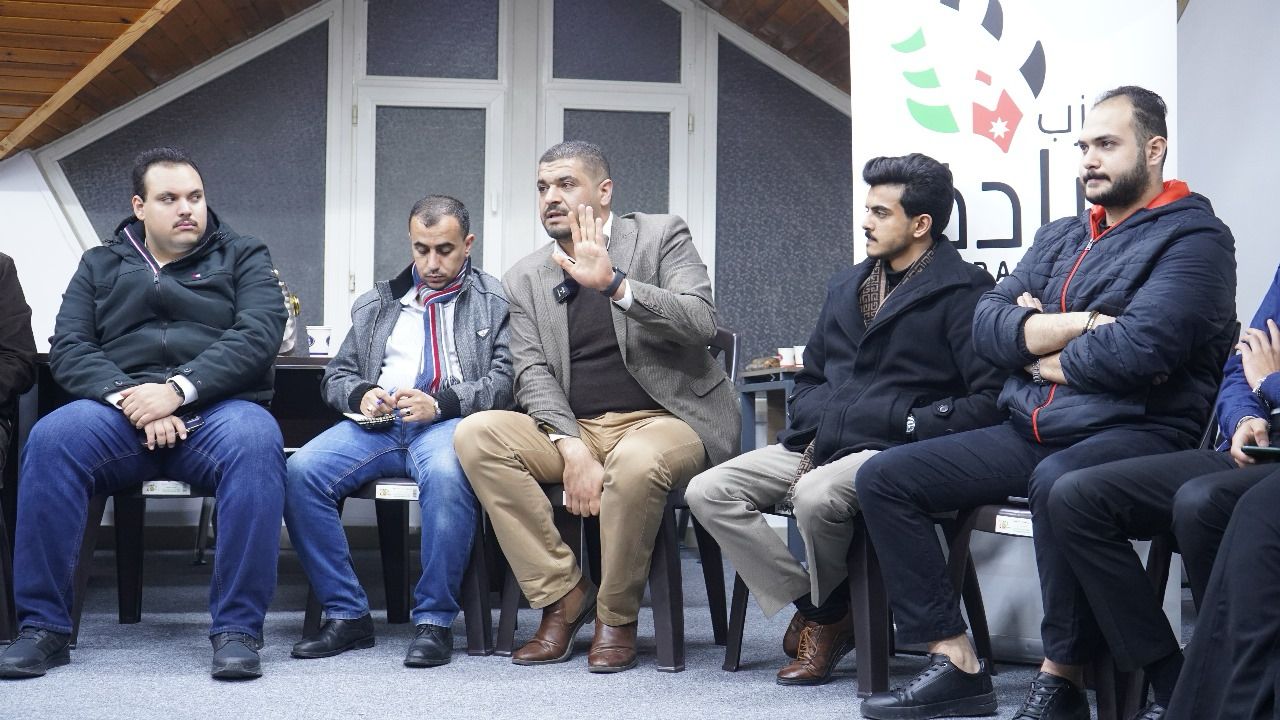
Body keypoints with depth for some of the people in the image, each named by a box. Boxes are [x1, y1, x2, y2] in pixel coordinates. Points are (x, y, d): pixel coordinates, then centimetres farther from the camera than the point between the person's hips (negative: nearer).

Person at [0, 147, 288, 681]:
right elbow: (68, 349, 7)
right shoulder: (101, 266, 20)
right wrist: (129, 398, -14)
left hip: (215, 411, -1)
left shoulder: (242, 256, 15)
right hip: (120, 413, 2)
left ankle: (237, 628, -32)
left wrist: (179, 389, -16)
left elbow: (258, 333, -2)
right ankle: (43, 627, -24)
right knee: (51, 439, -31)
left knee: (256, 442, -37)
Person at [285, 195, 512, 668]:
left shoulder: (494, 302, 11)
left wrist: (441, 403, -15)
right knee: (302, 471, -24)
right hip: (378, 423, 4)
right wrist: (361, 394, -1)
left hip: (450, 422, -4)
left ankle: (434, 621, -25)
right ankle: (346, 615, -15)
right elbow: (335, 376, 24)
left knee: (446, 474, -40)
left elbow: (506, 380, -1)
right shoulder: (377, 304, 25)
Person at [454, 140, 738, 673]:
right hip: (574, 429, 4)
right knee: (476, 434, -21)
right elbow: (532, 373, 1)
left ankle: (617, 616, -14)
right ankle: (563, 595, -13)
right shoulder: (525, 279, 12)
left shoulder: (662, 236, 2)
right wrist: (572, 448, -18)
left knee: (635, 462, -39)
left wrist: (613, 282, -26)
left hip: (667, 418, -4)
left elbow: (701, 324, -13)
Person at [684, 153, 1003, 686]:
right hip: (821, 443, 8)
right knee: (708, 492, -11)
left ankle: (827, 610, -5)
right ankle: (811, 609, -3)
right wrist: (816, 425, 5)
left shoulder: (962, 292, -4)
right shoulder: (846, 286, 21)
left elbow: (990, 398, -15)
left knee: (817, 495, -37)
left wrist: (910, 423, -17)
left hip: (895, 452, -7)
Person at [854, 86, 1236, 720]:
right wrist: (1079, 324, -9)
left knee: (1058, 483, -41)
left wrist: (1037, 352, -3)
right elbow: (987, 327, 8)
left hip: (1137, 431, -8)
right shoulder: (1060, 238, 21)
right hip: (1031, 431, 8)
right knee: (883, 476, -5)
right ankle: (956, 666, -9)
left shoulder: (1193, 238, -2)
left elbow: (1138, 348, -19)